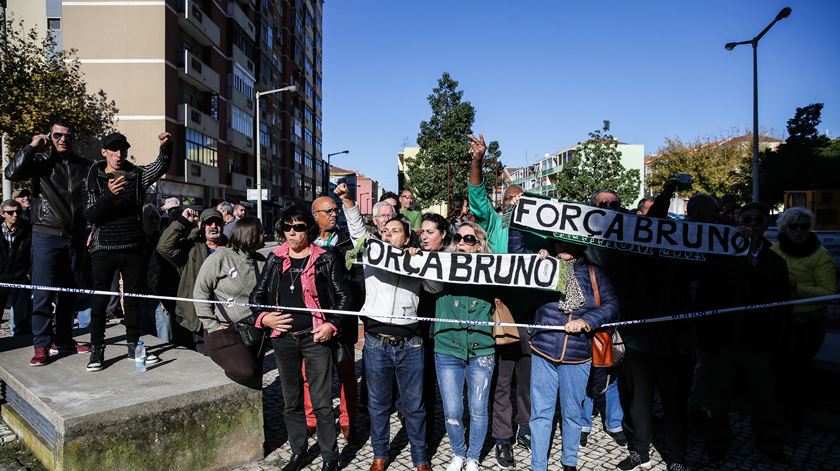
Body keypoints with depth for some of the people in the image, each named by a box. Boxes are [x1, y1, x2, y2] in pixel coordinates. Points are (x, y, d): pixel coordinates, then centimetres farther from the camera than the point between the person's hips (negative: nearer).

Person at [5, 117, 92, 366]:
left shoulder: (84, 166, 10)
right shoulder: (41, 161, 3)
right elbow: (12, 172, -14)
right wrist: (31, 147, -13)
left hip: (75, 238, 3)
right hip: (46, 235, -3)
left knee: (69, 291, 9)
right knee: (43, 292, -5)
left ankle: (63, 340, 19)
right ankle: (41, 346, 0)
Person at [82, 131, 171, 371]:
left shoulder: (136, 175, 7)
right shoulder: (94, 179, 1)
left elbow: (160, 166, -11)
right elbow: (90, 216, -8)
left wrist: (166, 147, -31)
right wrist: (109, 195, -24)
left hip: (132, 248, 2)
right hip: (104, 249, -2)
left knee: (133, 298, 9)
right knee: (99, 300, 2)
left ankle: (133, 345, 20)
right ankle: (97, 349, 12)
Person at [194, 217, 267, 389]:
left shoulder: (261, 262, 7)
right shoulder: (220, 257, -8)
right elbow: (200, 292, -5)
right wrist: (212, 326, -9)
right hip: (225, 330, -5)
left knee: (255, 374, 9)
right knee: (245, 371, -25)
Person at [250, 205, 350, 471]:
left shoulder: (325, 259, -3)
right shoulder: (275, 259, 7)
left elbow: (343, 297, -1)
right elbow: (257, 295, 13)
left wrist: (332, 325, -13)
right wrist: (263, 317, -4)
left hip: (315, 338, -4)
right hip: (283, 338, 4)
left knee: (321, 403, 1)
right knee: (291, 402, 16)